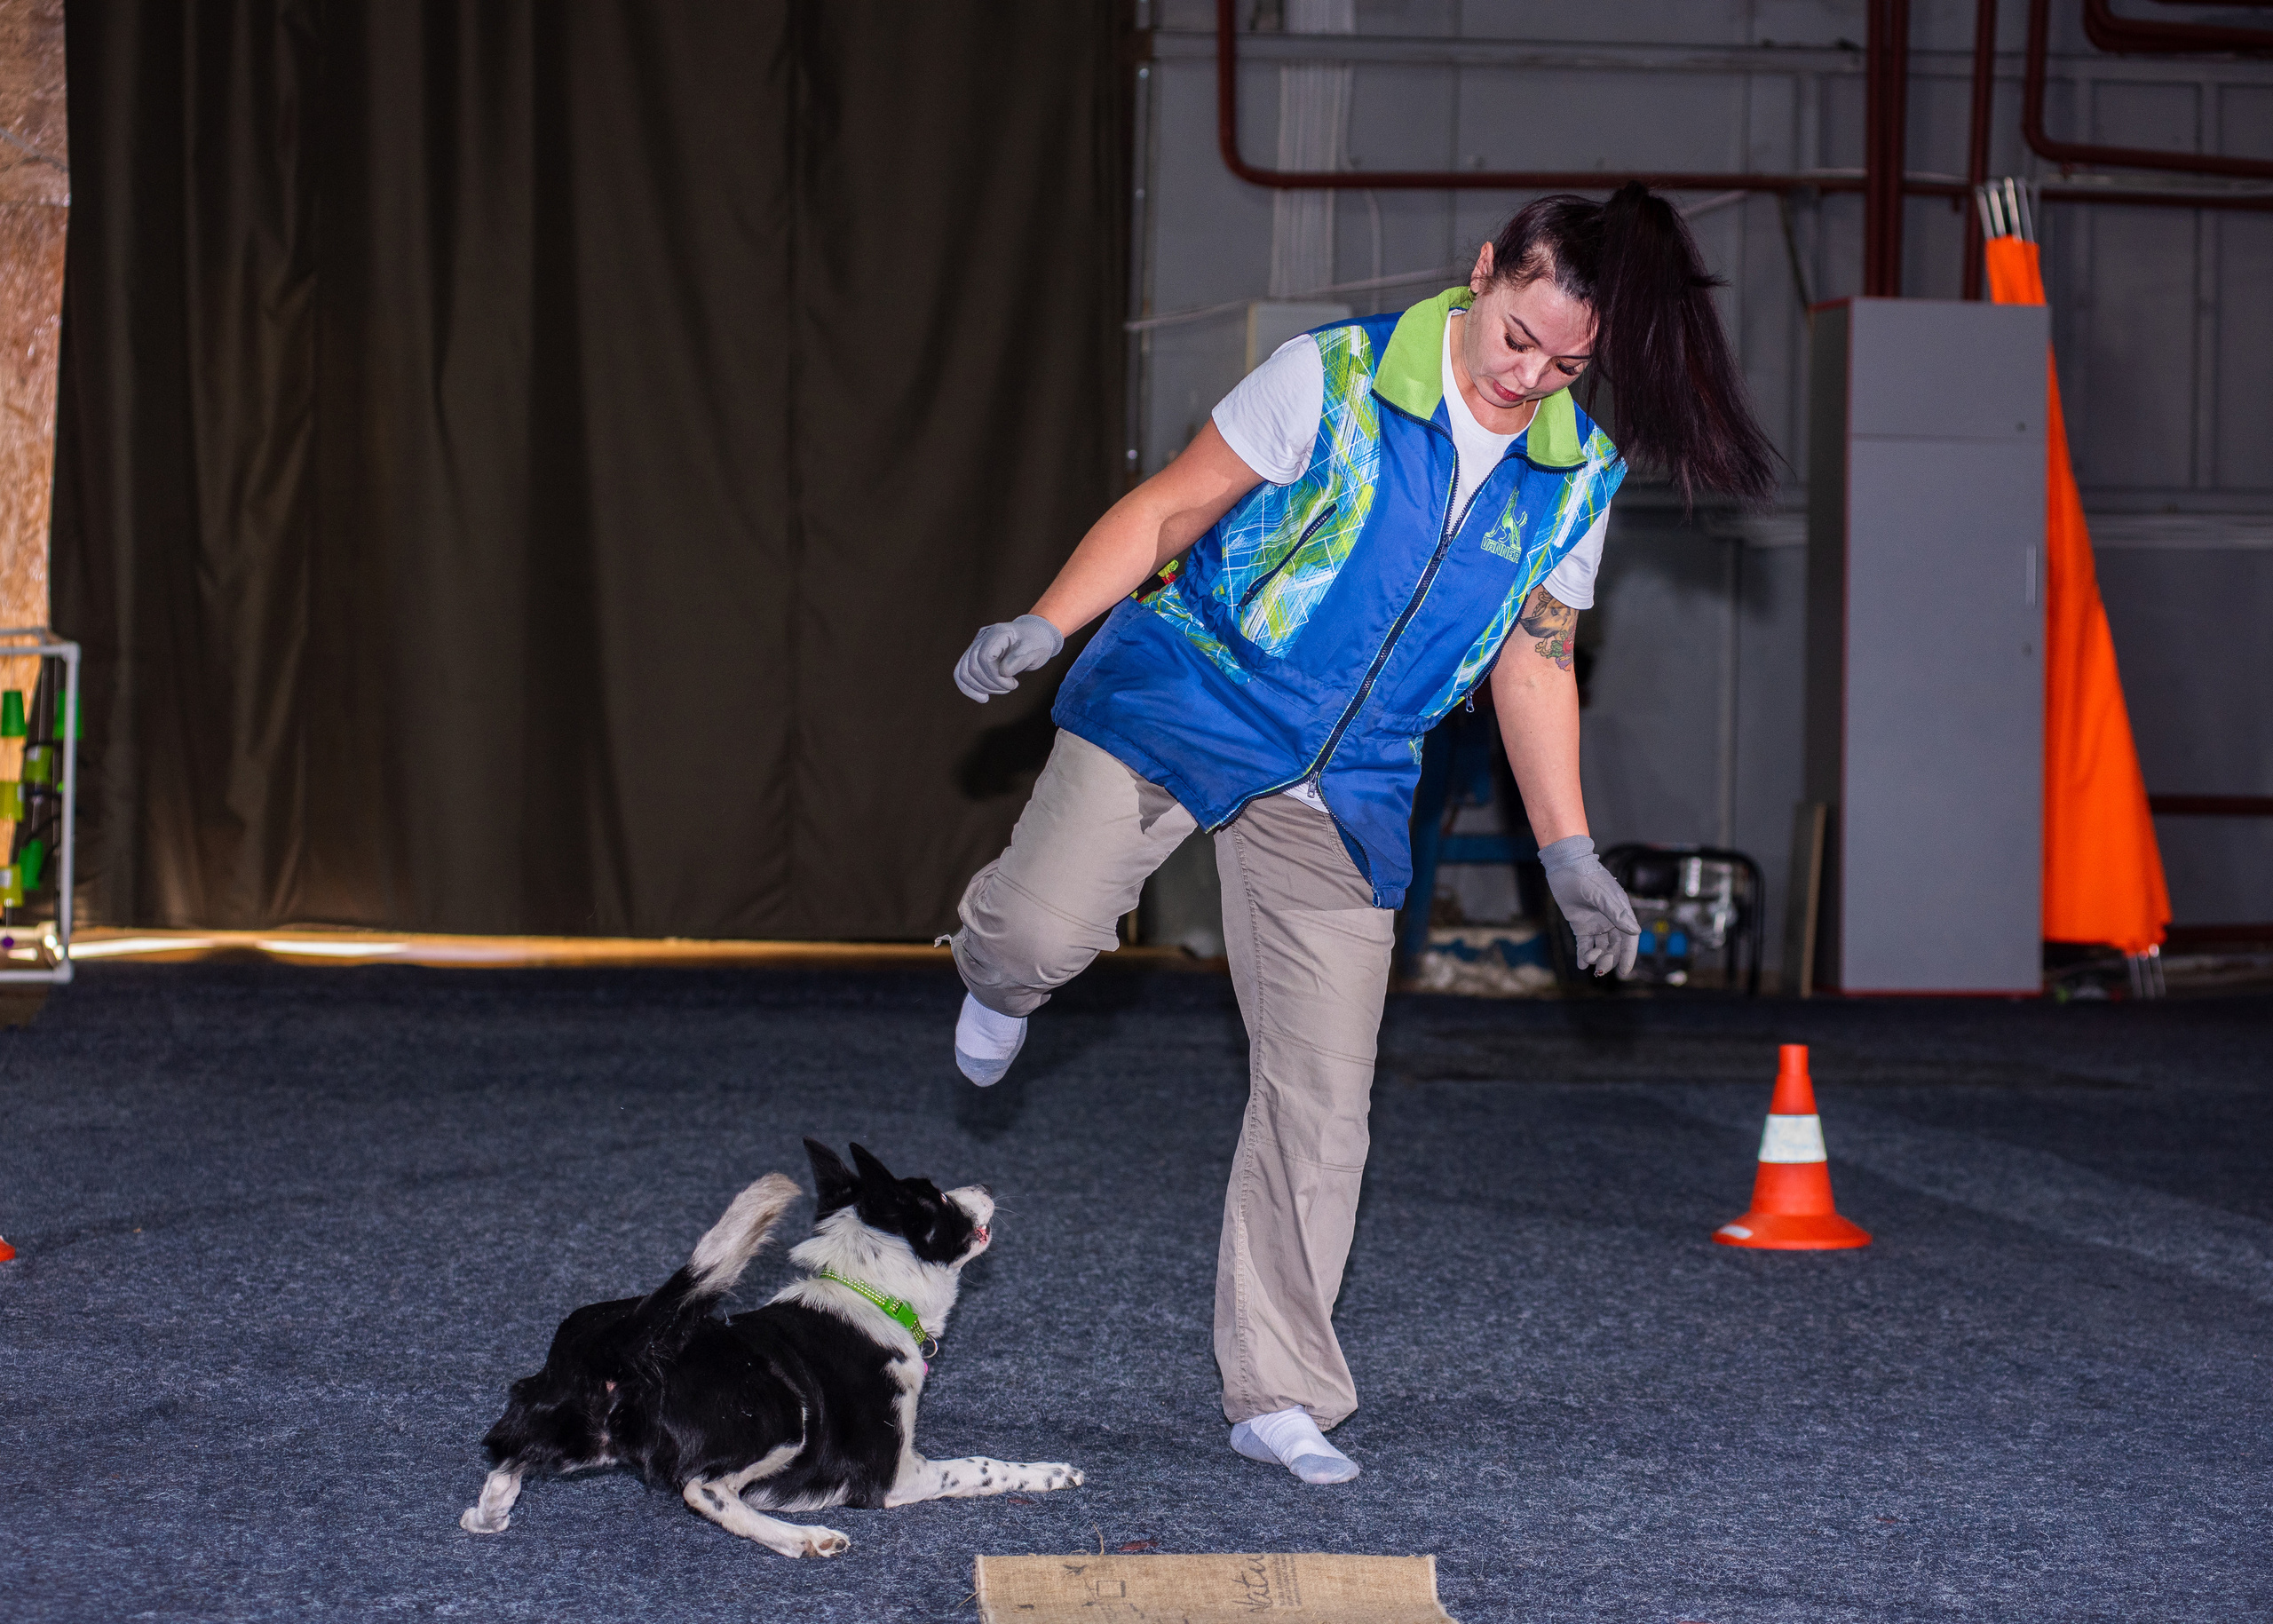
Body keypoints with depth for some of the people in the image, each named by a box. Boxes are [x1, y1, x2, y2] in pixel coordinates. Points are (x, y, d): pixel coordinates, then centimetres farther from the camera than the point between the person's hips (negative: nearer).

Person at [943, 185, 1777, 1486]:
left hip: (1350, 783, 3)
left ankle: (1279, 1394, 13)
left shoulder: (1579, 475, 2)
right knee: (1047, 938, -25)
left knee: (1323, 1098, 0)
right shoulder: (1337, 378, -11)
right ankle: (1002, 962, 16)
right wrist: (1044, 629, -17)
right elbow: (1172, 508, -6)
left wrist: (1570, 854, 10)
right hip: (1186, 697, -3)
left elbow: (1536, 658, 12)